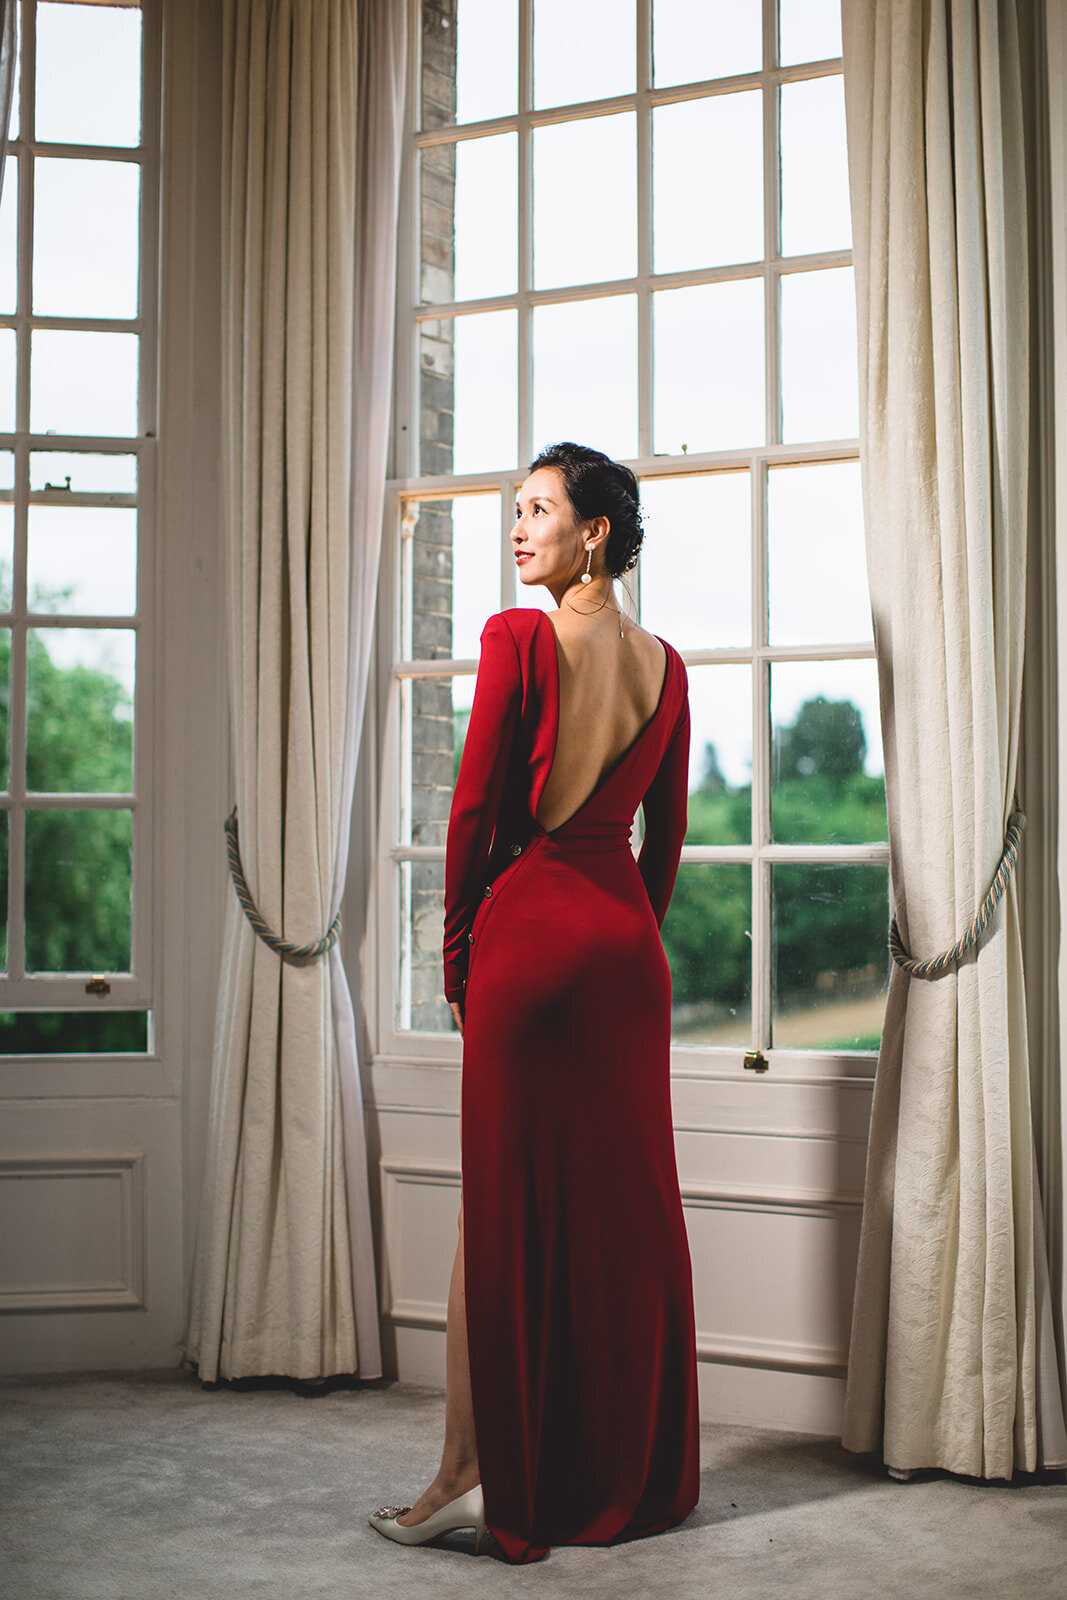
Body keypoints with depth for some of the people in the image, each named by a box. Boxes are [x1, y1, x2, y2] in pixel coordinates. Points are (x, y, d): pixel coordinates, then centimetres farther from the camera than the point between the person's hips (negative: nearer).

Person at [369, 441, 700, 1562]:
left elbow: (474, 808, -9)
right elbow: (668, 832, 12)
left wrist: (457, 953, 1)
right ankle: (634, 1478, 24)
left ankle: (493, 1480, 8)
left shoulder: (519, 638, -10)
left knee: (510, 1210, 0)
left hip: (530, 931, -6)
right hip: (628, 940, 6)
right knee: (630, 1204, 12)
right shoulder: (665, 664, 9)